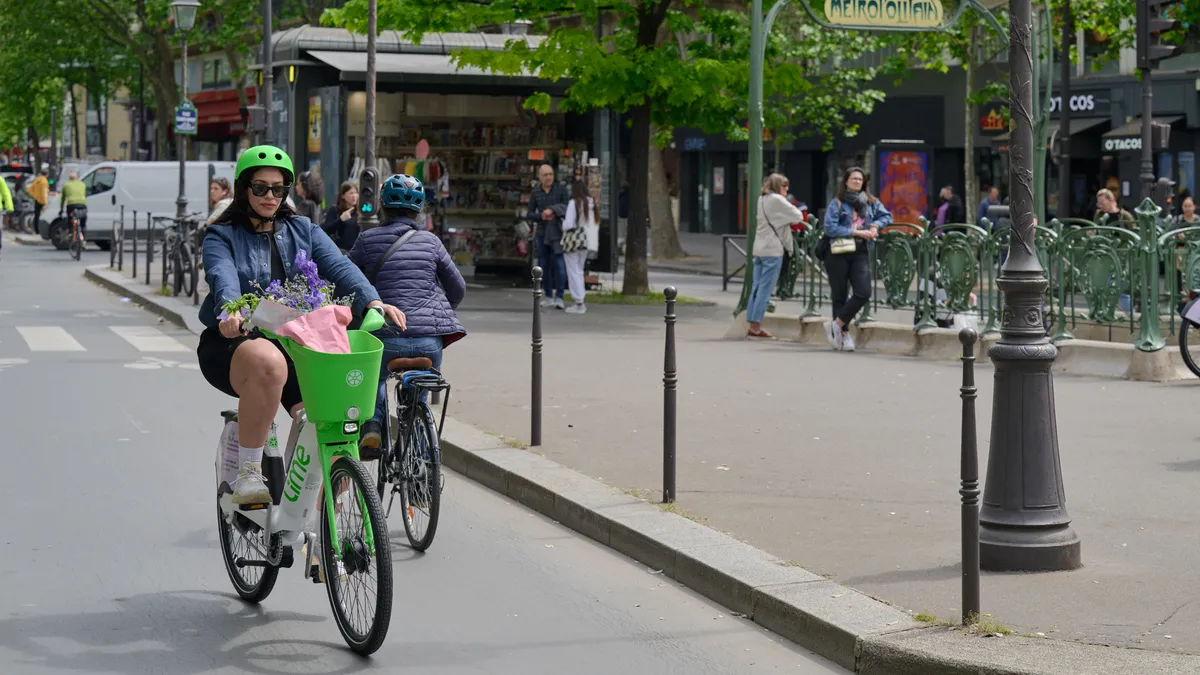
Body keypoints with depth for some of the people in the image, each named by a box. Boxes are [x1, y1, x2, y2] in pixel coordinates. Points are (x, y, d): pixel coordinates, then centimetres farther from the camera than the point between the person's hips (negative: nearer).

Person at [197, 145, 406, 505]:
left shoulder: (303, 231, 16)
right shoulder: (222, 236, 6)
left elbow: (339, 266, -1)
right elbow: (223, 277, -16)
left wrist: (372, 302, -21)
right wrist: (231, 312, -40)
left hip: (294, 344, 3)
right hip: (232, 344, -3)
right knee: (269, 363, -40)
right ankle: (248, 475, -29)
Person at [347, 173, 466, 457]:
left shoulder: (368, 240, 4)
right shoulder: (430, 241, 8)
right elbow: (458, 288, 14)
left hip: (387, 336, -1)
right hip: (430, 340, 1)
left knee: (374, 378, 29)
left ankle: (372, 425, 6)